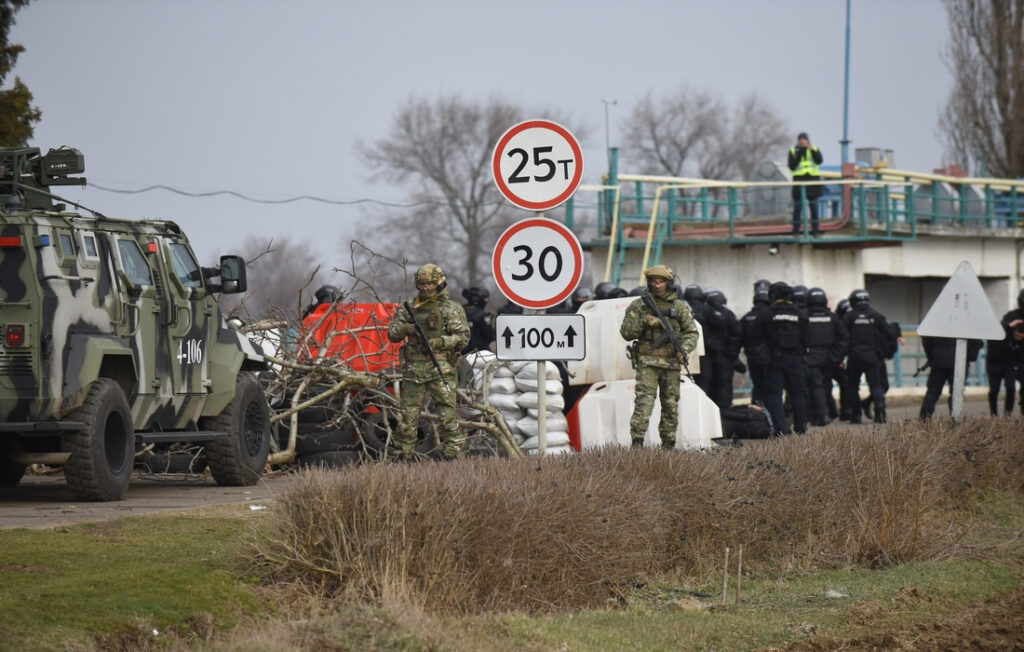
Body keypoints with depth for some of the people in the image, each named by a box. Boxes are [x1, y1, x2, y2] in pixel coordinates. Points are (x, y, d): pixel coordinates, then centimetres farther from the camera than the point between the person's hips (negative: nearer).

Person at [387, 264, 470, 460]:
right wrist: (406, 329, -10)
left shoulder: (452, 309, 3)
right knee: (409, 415, 4)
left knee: (447, 414, -6)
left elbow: (463, 336, -3)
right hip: (414, 368, 3)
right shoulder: (409, 309, 14)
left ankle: (452, 455, -4)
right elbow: (392, 332, 13)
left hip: (441, 369, -3)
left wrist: (438, 342, -16)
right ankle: (403, 456, 11)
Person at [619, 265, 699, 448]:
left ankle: (668, 444, 15)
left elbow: (692, 332, 10)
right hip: (647, 362, -3)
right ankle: (637, 442, -19)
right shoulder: (638, 306, 5)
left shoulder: (679, 306, 10)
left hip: (671, 363, 3)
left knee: (671, 405, 7)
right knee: (644, 401, -15)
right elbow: (626, 333, 3)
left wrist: (684, 349, -9)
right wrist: (643, 321, -13)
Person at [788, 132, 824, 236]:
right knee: (798, 206, -6)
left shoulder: (814, 149, 10)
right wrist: (799, 155, -12)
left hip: (812, 180, 1)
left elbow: (819, 161, -9)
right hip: (799, 180, -1)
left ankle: (814, 230, 4)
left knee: (813, 205, 1)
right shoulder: (793, 151, 7)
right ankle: (796, 230, -5)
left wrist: (811, 149, -19)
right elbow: (792, 166, -3)